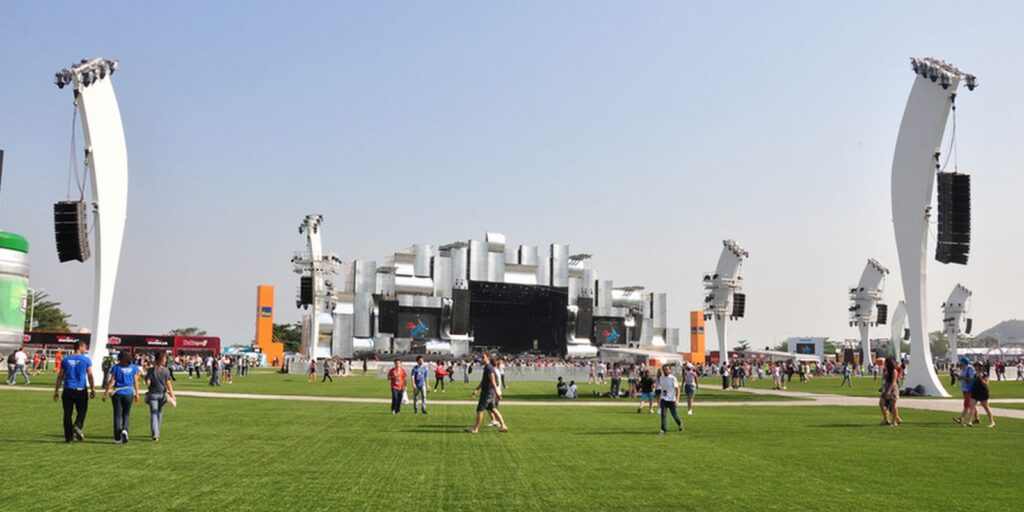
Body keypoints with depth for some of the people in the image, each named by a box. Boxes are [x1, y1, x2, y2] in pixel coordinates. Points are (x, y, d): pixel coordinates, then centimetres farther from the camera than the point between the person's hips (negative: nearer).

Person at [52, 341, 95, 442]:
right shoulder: (86, 360, -1)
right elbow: (90, 375, -2)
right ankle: (77, 426, -17)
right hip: (81, 390, -2)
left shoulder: (66, 360, 8)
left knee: (67, 413, 6)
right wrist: (93, 389, 1)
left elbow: (60, 377, 9)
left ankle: (68, 436, 5)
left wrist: (55, 391, 13)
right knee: (82, 411, 10)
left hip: (68, 390, 2)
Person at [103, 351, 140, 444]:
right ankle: (125, 429, -13)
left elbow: (111, 381, -6)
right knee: (126, 414, 15)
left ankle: (117, 438, 4)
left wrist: (105, 394, 0)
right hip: (129, 393, 1)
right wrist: (137, 394, 13)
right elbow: (136, 382, 5)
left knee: (117, 415, 5)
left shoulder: (116, 367, -4)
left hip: (118, 394, -1)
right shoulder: (133, 368, 2)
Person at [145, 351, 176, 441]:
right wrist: (172, 394, -4)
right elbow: (168, 383, -8)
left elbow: (147, 382, -8)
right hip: (162, 394, 1)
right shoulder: (166, 371, -6)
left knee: (153, 414, -2)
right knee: (159, 413, 18)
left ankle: (155, 434, -15)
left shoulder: (151, 370, -7)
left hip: (153, 394, -1)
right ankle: (157, 432, 28)